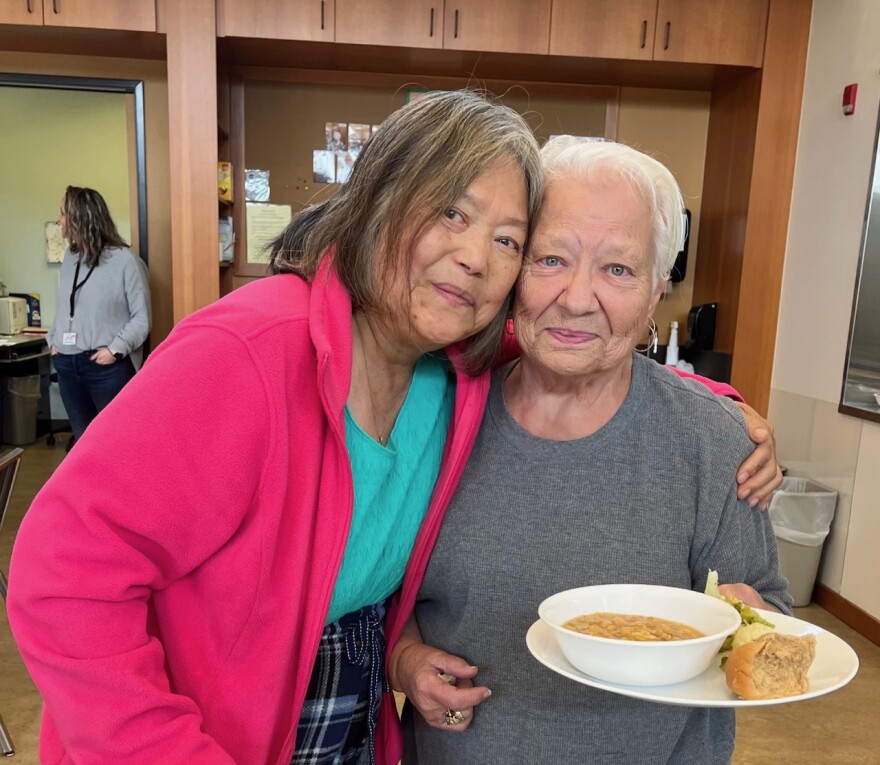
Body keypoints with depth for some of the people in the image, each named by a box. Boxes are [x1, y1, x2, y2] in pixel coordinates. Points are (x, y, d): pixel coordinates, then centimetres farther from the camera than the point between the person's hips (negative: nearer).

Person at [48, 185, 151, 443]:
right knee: (82, 438, 16)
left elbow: (142, 318, -10)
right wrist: (53, 339, 9)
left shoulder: (124, 260, -11)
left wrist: (116, 348, -16)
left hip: (107, 366, -6)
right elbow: (63, 307, 20)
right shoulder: (70, 257, 10)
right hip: (67, 364, 7)